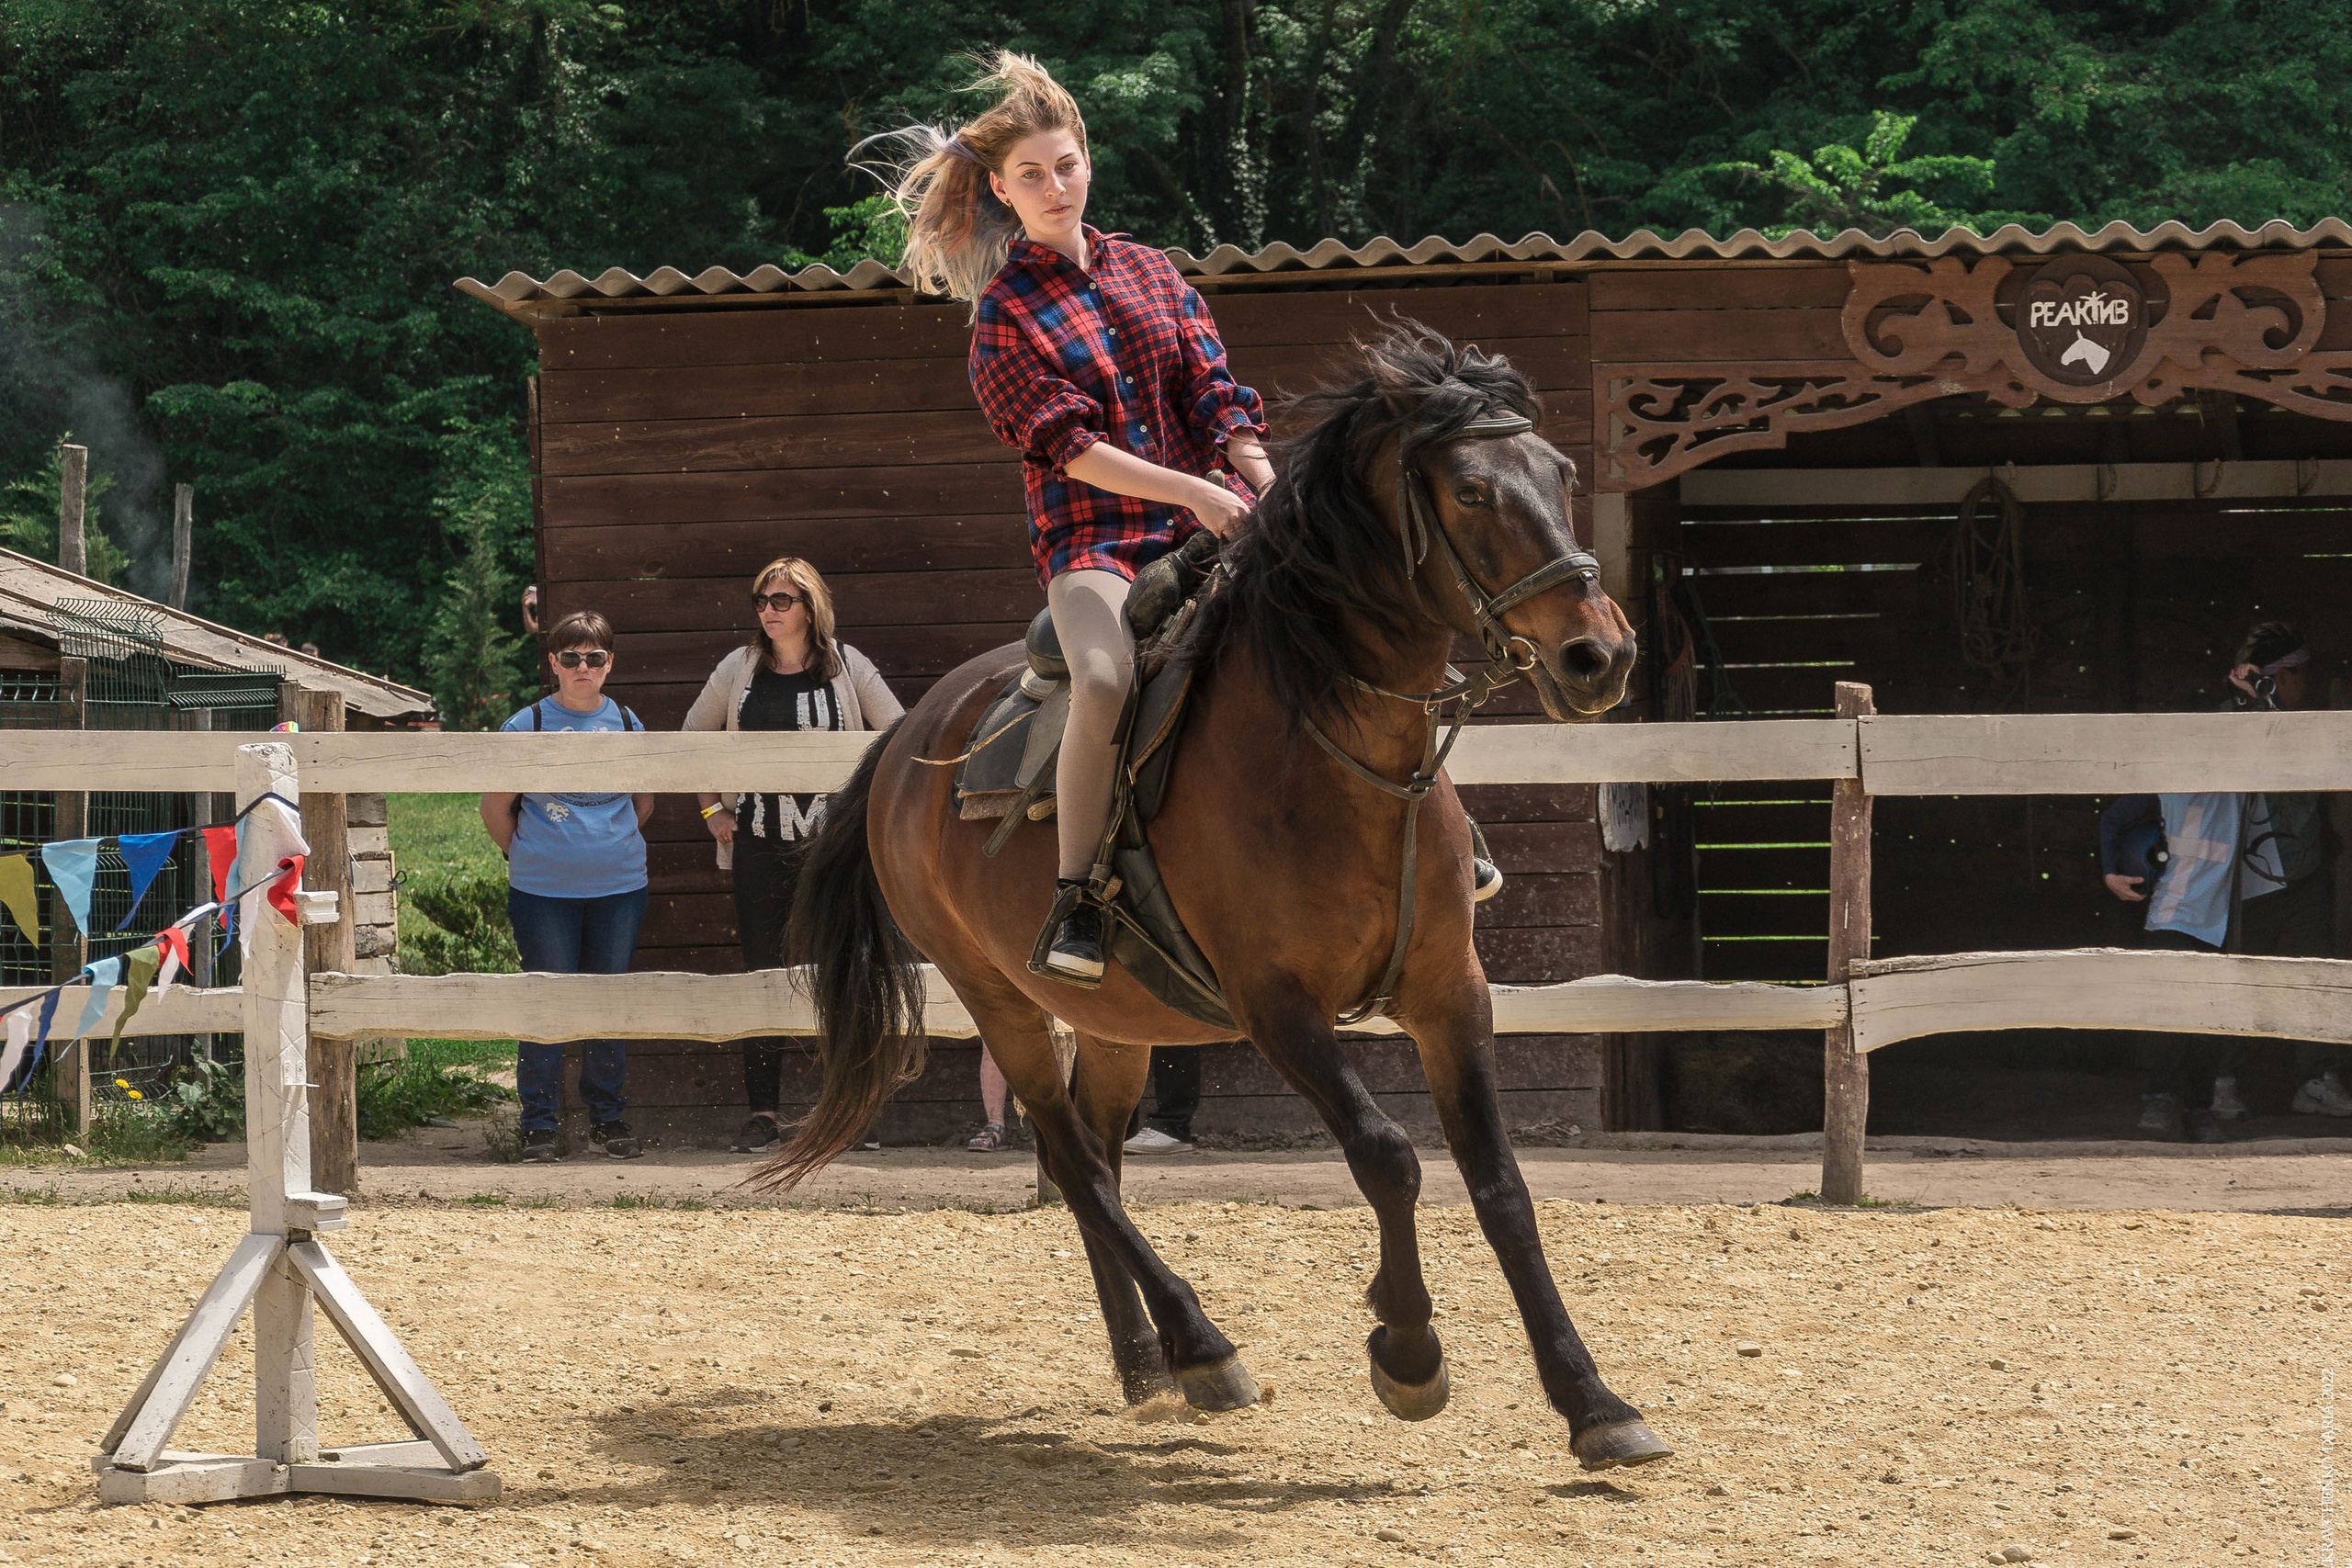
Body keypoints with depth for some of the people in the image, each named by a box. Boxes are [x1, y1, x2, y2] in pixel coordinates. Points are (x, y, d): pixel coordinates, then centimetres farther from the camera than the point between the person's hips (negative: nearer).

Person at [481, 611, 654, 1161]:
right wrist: (524, 854, 9)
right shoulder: (527, 725, -3)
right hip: (544, 890, -3)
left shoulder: (626, 723, 7)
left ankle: (607, 1117, 19)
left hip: (618, 888, 3)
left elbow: (643, 801, 20)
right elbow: (496, 806, 5)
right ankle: (539, 1125, 7)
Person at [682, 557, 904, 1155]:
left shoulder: (847, 666, -1)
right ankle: (762, 1112, 7)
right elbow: (693, 736, 17)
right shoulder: (740, 669, 5)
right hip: (759, 841, 2)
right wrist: (712, 809, 10)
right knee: (761, 972, 2)